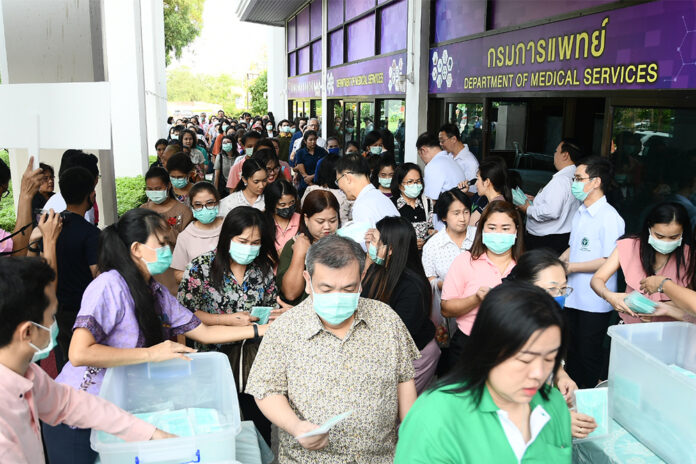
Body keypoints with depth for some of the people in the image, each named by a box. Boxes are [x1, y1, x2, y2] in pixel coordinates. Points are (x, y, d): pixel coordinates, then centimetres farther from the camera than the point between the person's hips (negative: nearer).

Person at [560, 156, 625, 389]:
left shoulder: (609, 218, -17)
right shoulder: (580, 213, 10)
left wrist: (570, 267, -18)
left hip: (595, 302, -8)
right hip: (573, 296, 8)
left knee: (589, 356, 4)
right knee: (572, 352, 18)